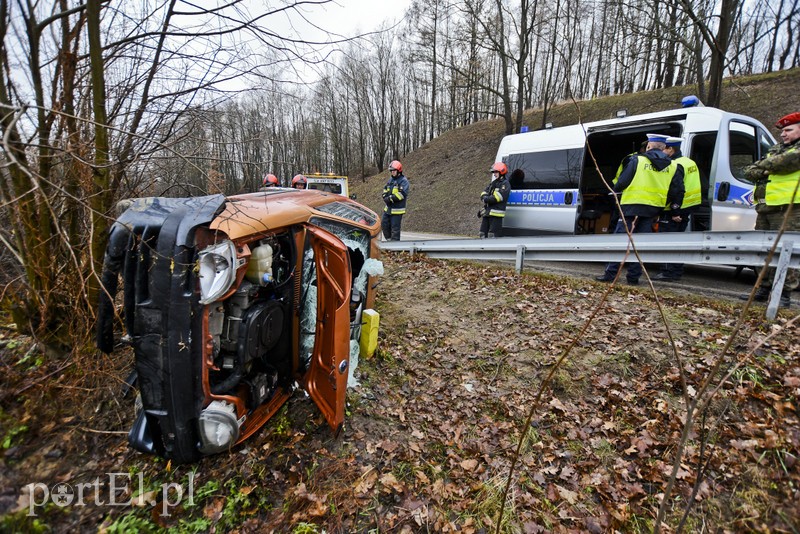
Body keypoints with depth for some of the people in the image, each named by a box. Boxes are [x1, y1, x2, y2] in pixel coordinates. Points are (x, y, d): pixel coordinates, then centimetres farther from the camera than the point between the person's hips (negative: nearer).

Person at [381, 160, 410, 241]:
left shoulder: (403, 181, -11)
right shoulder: (391, 179, 14)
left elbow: (402, 194, -22)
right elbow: (385, 189, 23)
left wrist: (390, 198, -19)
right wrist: (385, 197, 2)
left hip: (397, 210, -9)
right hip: (388, 208, 9)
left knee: (395, 228, -3)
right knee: (384, 225, 14)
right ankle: (389, 240, 30)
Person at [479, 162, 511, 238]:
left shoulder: (505, 184, -4)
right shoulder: (492, 183, 22)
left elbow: (498, 197, -17)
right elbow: (483, 194, 15)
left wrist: (486, 199, -9)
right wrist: (485, 197, -9)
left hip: (496, 214, -9)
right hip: (487, 213, 9)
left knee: (493, 236, -12)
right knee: (483, 235, 12)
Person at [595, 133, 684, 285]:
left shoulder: (637, 161, -3)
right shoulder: (673, 167, 10)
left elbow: (622, 183, -4)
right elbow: (678, 192, 8)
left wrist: (616, 189, 16)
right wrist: (673, 207, 19)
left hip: (632, 206, -4)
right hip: (653, 210, 4)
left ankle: (610, 274, -2)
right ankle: (633, 277, 11)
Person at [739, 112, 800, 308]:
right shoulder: (775, 150, 23)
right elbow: (749, 172, 13)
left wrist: (764, 165, 1)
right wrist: (766, 171, -7)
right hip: (764, 209, 7)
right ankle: (764, 289, 18)